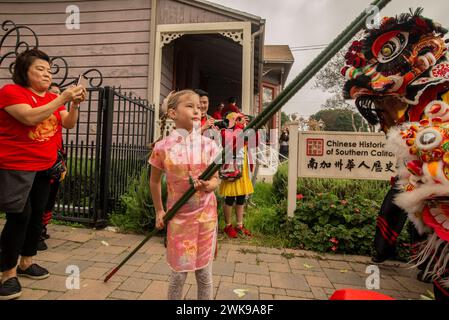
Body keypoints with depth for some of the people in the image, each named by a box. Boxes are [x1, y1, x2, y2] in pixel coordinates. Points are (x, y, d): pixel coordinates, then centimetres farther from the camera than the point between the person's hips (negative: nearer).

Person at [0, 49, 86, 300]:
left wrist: (75, 104, -13)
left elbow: (69, 124, 4)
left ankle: (26, 262, 27)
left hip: (46, 167, 6)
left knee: (37, 215, 11)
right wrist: (62, 99, -24)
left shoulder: (52, 98, 10)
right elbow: (30, 117, -24)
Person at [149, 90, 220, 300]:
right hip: (178, 216, -1)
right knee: (178, 273, 11)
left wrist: (208, 186, -21)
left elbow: (215, 179, 1)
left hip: (205, 216, 1)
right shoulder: (163, 147, -8)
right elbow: (155, 181, 6)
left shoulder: (208, 145, -6)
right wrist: (159, 211, 7)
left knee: (204, 273, 12)